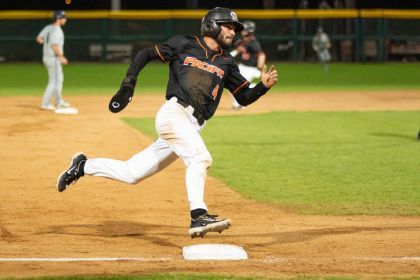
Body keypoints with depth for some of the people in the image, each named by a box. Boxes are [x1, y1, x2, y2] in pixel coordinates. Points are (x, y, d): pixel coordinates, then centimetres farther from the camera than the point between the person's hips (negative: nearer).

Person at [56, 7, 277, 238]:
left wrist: (264, 86, -4)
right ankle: (198, 216, -40)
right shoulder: (184, 45, 8)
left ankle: (83, 166, 23)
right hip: (174, 113, -6)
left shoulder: (227, 63, 19)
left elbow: (244, 98, 16)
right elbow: (145, 54, 12)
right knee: (199, 156, -30)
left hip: (192, 127, 6)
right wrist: (128, 83, -1)